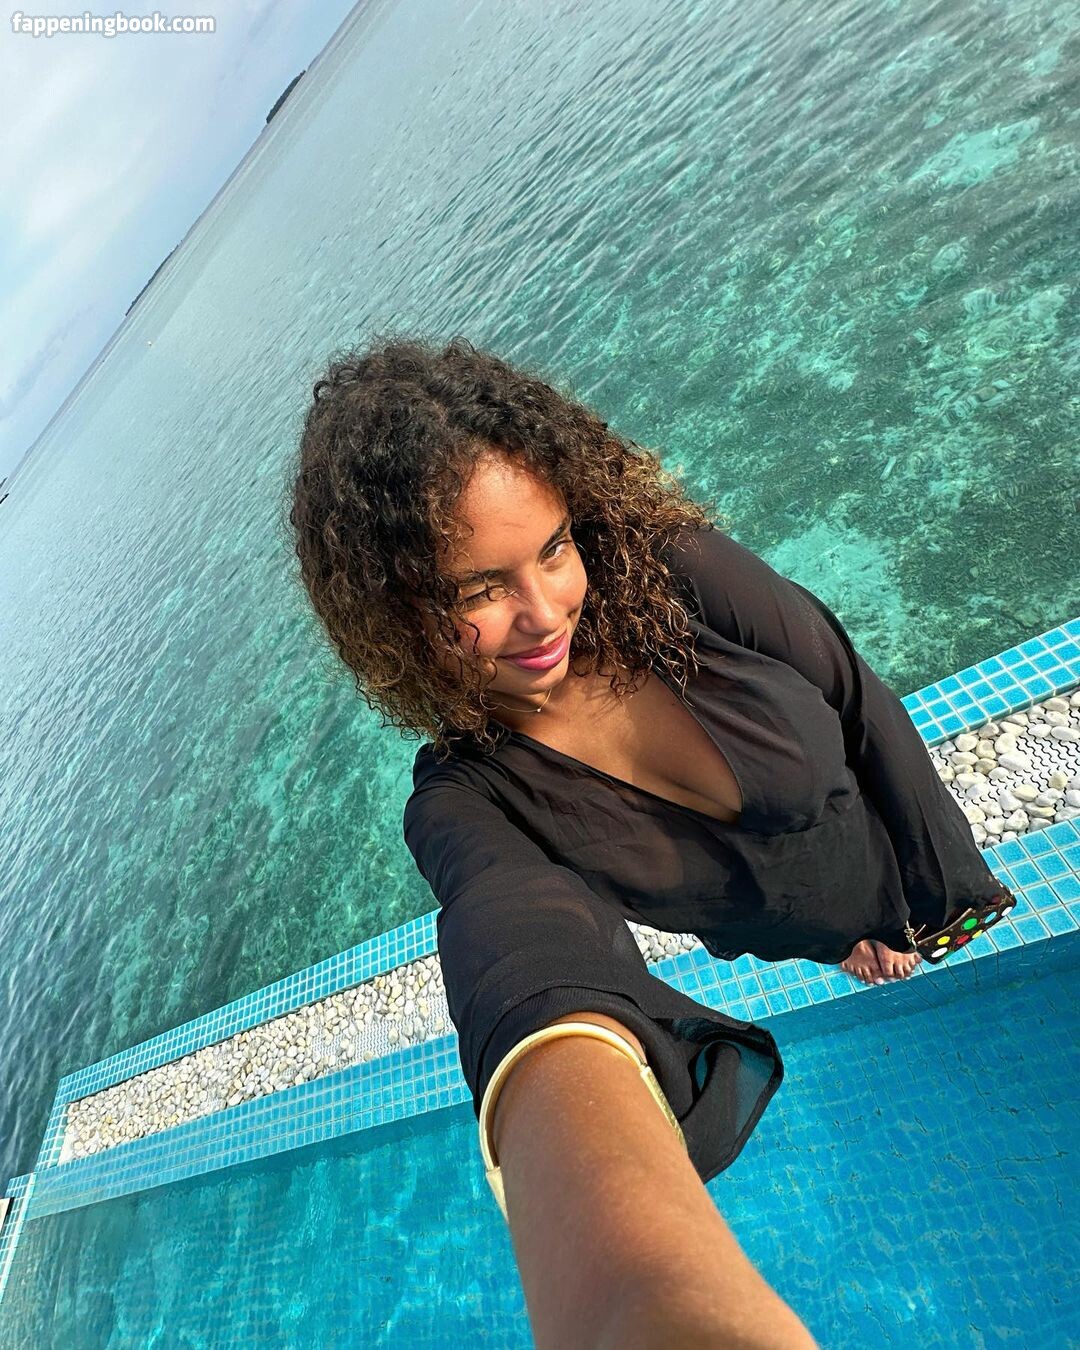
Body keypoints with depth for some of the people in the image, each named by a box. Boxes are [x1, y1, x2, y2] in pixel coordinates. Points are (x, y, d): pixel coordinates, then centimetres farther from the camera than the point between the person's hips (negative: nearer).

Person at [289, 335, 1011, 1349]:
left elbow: (860, 705, -17)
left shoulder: (677, 573, -33)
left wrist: (946, 884, -8)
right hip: (794, 958, 1)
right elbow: (528, 953, -56)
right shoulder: (463, 802, -33)